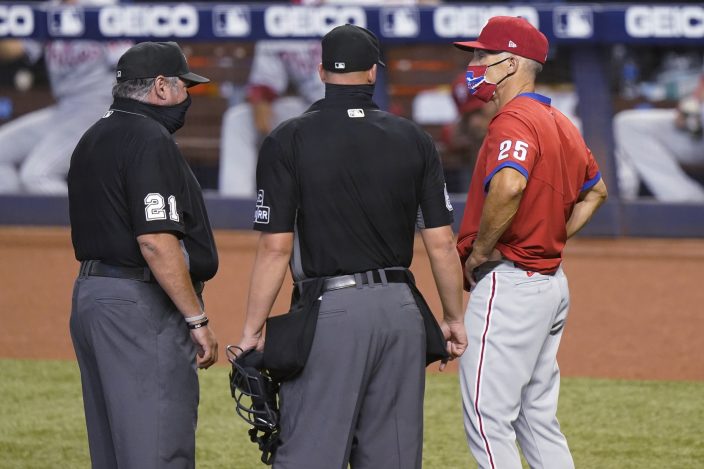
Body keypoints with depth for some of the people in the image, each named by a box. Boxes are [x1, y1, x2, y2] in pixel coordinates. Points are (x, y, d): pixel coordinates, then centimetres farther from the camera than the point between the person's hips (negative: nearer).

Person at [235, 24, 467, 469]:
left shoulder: (288, 140, -5)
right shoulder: (414, 140, 5)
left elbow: (276, 247, -8)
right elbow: (441, 242, 3)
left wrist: (253, 330, -3)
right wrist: (454, 318, 14)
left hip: (331, 312, -4)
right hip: (402, 311, 4)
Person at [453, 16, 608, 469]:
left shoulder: (514, 121, -15)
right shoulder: (561, 124, 15)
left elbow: (510, 185, -35)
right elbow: (595, 191, 30)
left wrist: (479, 252, -22)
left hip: (508, 281, -10)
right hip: (553, 281, 10)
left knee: (488, 417, -9)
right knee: (538, 419, 14)